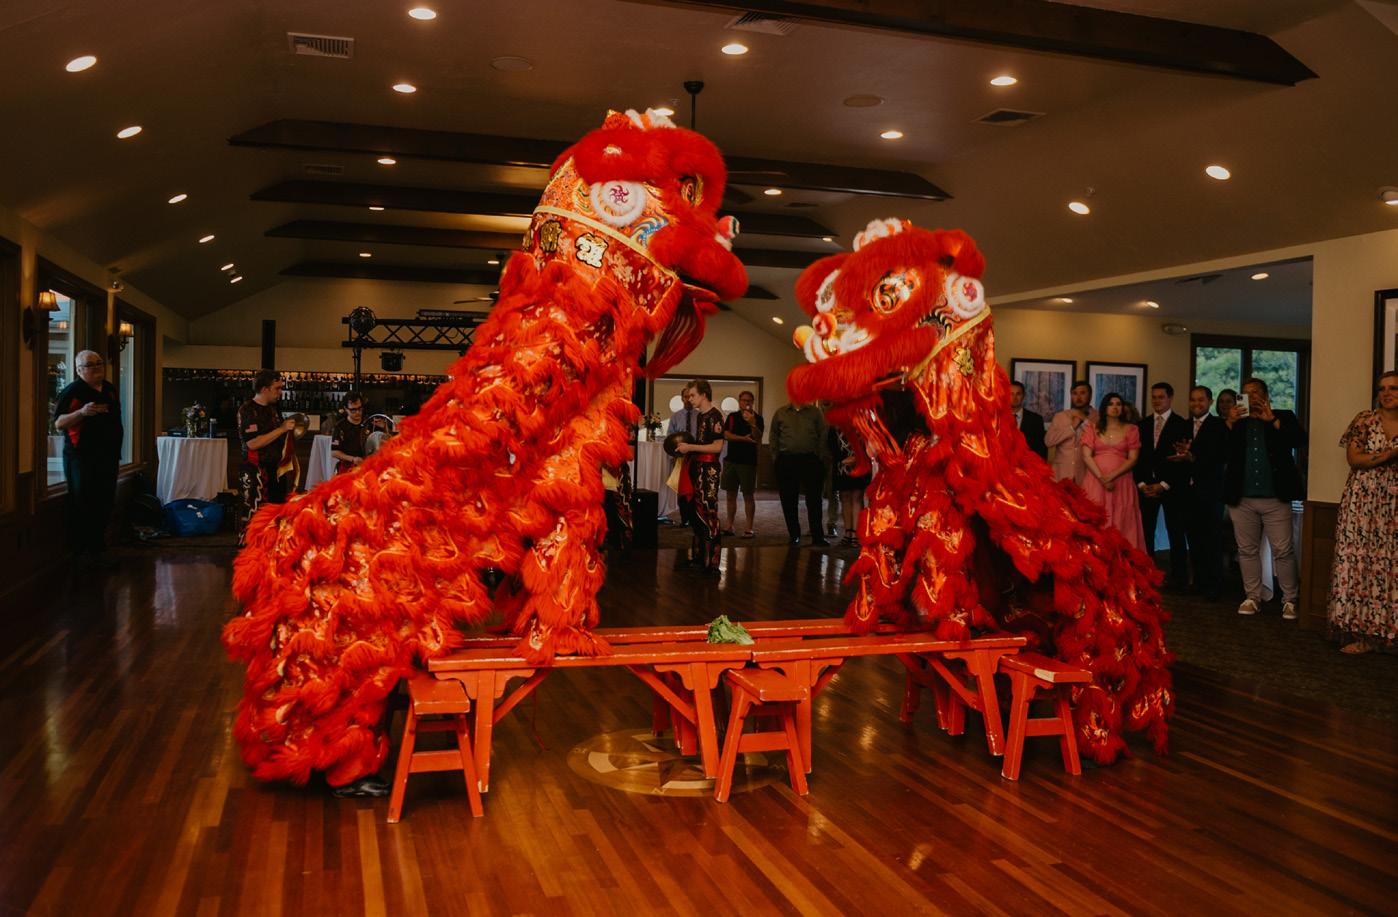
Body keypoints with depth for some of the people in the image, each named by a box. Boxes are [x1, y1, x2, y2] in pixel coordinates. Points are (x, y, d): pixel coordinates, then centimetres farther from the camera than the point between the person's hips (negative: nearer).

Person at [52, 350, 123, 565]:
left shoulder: (110, 389, 14)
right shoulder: (73, 391, -7)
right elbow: (58, 424, -12)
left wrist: (116, 450, 19)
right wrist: (82, 412, -28)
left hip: (108, 457, 7)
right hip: (82, 457, -7)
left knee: (104, 506, 8)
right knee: (82, 505, -5)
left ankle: (96, 549, 16)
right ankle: (80, 551, 0)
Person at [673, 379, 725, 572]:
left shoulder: (714, 416, -13)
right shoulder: (699, 415, 14)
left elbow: (717, 447, -19)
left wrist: (690, 447, -17)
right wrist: (685, 447, 10)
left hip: (709, 468, -9)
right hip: (696, 467, 9)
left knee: (707, 513, -7)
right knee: (695, 512, 14)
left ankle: (711, 561, -2)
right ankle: (699, 553, 25)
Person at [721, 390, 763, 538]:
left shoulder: (757, 418, -1)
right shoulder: (732, 417, 9)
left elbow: (758, 439, -13)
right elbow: (726, 435, -3)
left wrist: (752, 424, -27)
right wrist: (744, 438, -14)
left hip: (748, 461, -4)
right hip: (731, 459, 4)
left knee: (748, 495, -2)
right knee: (731, 494, 8)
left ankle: (749, 528, 2)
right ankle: (729, 526, 15)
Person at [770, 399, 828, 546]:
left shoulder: (815, 412, 6)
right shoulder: (781, 413, 10)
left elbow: (823, 435, 6)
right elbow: (774, 435, 14)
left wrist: (818, 454, -2)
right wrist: (775, 456, 7)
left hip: (810, 459, -2)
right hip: (786, 461, 2)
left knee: (814, 499, -3)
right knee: (788, 500, 5)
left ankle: (817, 536, 1)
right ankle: (794, 535, 16)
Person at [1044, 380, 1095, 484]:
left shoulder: (1097, 417, 7)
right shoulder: (1059, 416, 11)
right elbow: (1048, 441, -2)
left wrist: (1086, 420, -7)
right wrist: (1072, 427, -7)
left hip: (1086, 474, -1)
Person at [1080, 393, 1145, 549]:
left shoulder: (1131, 429, 8)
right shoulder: (1092, 429, 10)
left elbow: (1132, 459, 0)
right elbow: (1086, 457, 0)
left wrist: (1111, 476, -12)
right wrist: (1102, 478, -12)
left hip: (1121, 484, 0)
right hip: (1095, 482, 0)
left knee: (1121, 526, -2)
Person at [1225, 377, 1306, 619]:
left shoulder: (1283, 418, 8)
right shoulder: (1235, 422, 11)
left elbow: (1300, 440, -10)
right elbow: (1220, 453, -1)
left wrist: (1272, 420, -14)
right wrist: (1230, 423, -11)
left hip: (1276, 499, -2)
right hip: (1242, 500, 2)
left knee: (1283, 551, -1)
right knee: (1248, 550, 8)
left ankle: (1289, 600, 8)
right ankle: (1252, 597, 17)